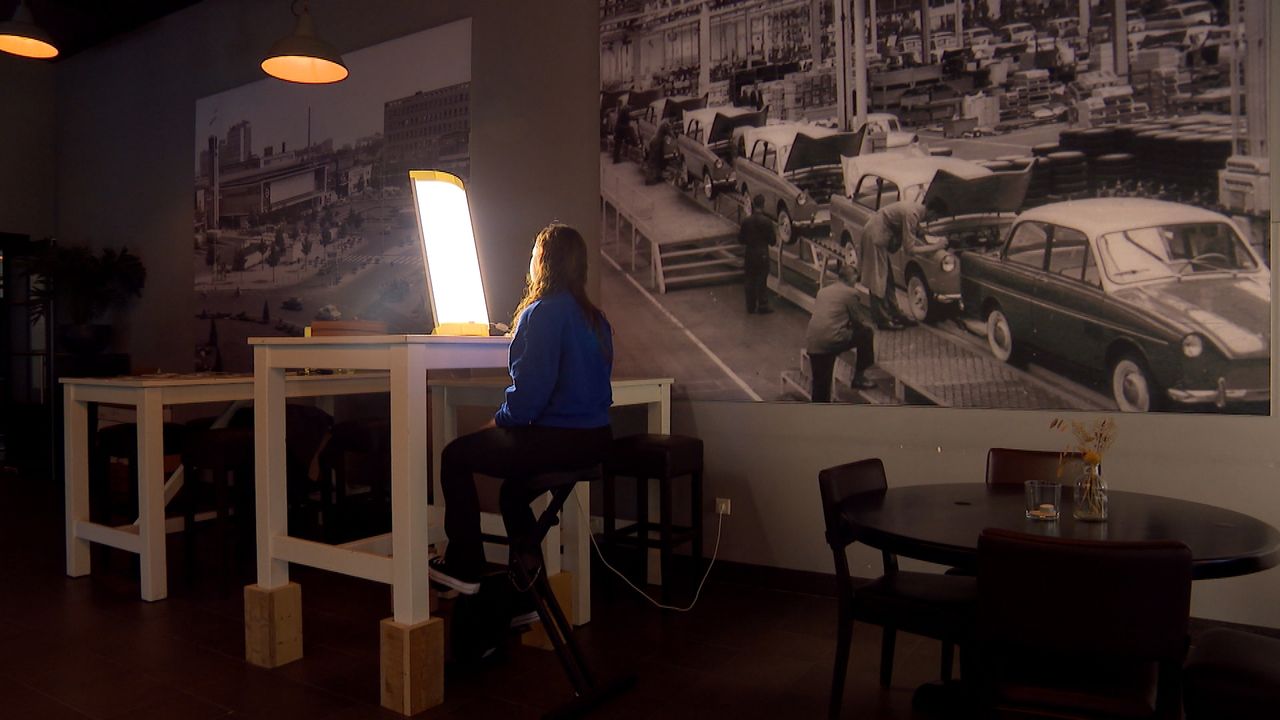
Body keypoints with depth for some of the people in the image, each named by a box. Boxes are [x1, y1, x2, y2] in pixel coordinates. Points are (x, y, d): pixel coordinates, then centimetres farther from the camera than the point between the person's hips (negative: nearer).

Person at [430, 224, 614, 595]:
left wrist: (498, 421, -1)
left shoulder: (543, 313, -14)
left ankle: (464, 568, 13)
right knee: (514, 492, 28)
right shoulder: (595, 318, 11)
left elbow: (532, 389, -20)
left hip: (560, 439, -9)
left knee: (455, 456, 8)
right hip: (595, 438, 9)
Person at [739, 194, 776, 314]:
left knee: (749, 281, 12)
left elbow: (741, 240, 0)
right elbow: (772, 241, -8)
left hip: (749, 254, 3)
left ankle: (751, 306, 18)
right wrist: (774, 240, 13)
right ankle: (763, 306, 9)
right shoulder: (767, 221, -14)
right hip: (762, 254, -2)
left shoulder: (746, 221, -7)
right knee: (762, 281, 5)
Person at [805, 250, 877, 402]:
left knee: (820, 385, 15)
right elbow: (862, 321, 6)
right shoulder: (850, 293, 1)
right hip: (831, 341, -7)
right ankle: (859, 377, 19)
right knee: (866, 333, 13)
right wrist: (869, 325, 28)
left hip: (811, 344, 7)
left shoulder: (823, 290, 21)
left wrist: (847, 324, 35)